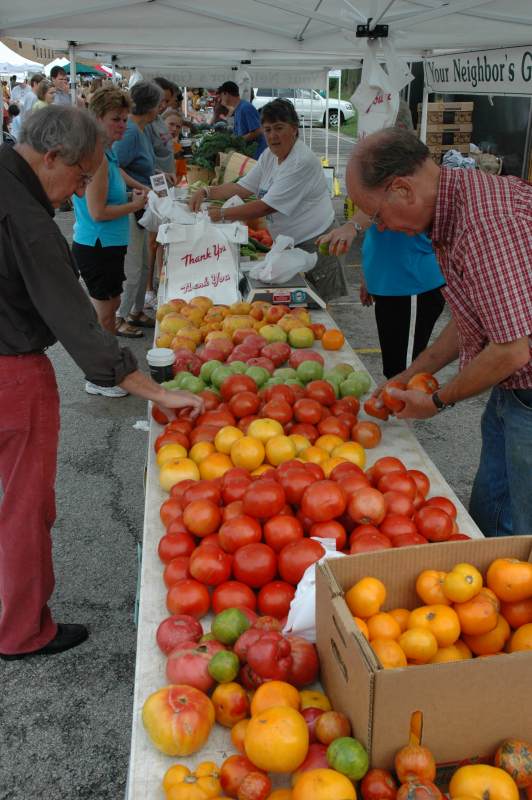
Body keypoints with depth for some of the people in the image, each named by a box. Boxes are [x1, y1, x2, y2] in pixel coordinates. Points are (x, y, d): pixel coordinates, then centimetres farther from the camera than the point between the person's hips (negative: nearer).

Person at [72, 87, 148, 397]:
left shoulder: (107, 154, 9)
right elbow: (98, 212, -25)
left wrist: (133, 194, 7)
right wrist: (135, 205, -13)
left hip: (107, 246, 10)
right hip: (97, 246, -10)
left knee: (110, 305, 21)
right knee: (104, 311, 3)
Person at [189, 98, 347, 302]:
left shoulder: (302, 162, -22)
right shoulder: (269, 156, 7)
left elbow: (267, 206, -26)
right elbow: (242, 187, 7)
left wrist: (223, 214, -24)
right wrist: (206, 192, -8)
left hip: (313, 244, -9)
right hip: (287, 244, 9)